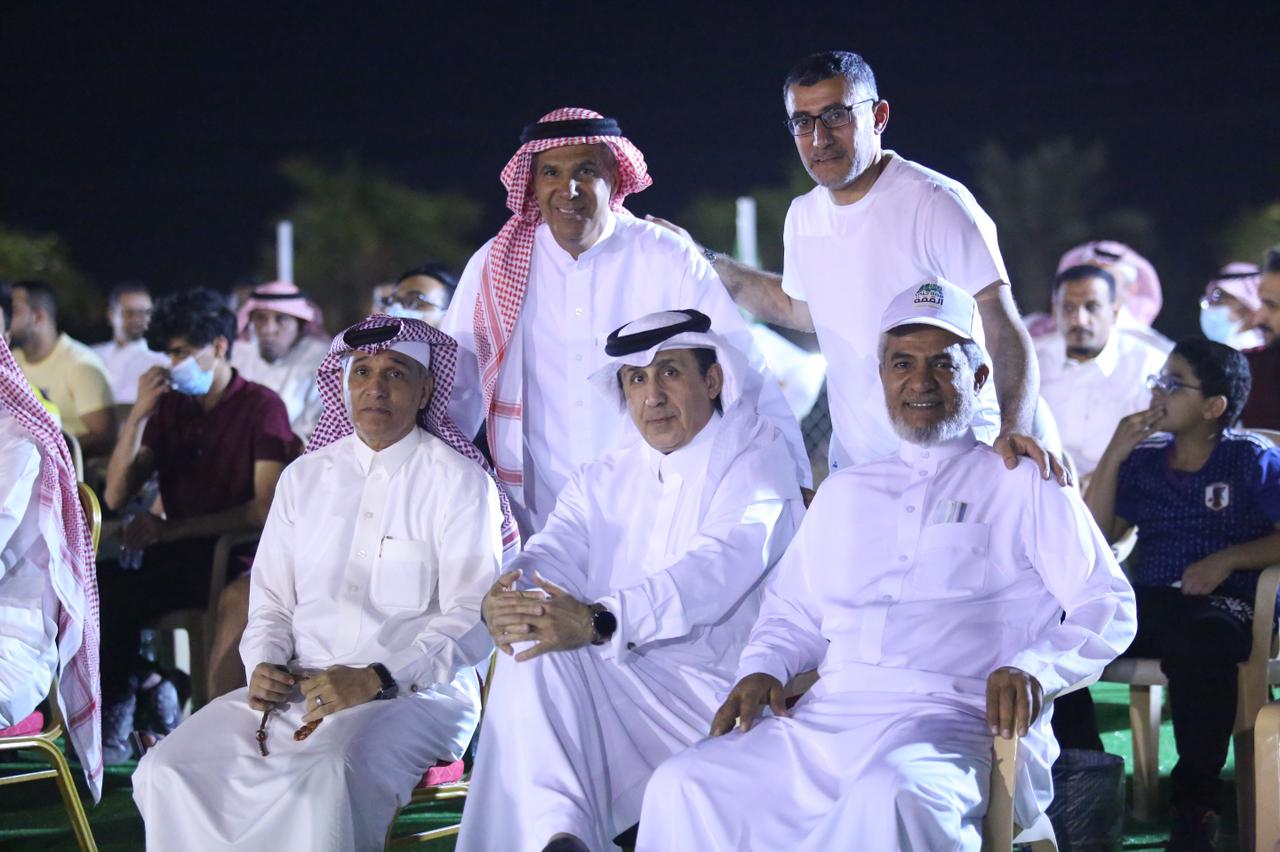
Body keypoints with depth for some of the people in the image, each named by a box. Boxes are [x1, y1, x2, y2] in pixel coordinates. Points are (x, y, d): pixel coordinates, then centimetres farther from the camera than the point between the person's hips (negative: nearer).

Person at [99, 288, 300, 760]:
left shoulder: (261, 406, -2)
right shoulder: (170, 407, 14)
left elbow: (266, 508, -12)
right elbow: (116, 496, 8)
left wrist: (171, 530, -15)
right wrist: (139, 413, -4)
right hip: (176, 556, 5)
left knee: (118, 593, -29)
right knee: (94, 579, -24)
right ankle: (149, 689, -6)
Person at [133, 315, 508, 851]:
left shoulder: (460, 481, 2)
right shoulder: (305, 476, 19)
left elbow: (472, 620, -6)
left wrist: (376, 680, -18)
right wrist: (264, 665, -2)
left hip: (415, 692, -5)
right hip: (296, 687, 5)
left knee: (331, 777, -38)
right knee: (168, 771, -19)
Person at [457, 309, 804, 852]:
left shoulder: (757, 456, 1)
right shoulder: (605, 479, 21)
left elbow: (715, 569, -18)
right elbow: (559, 549, 1)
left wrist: (597, 621, -34)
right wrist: (505, 595, -26)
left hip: (714, 695, -5)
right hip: (617, 683, 5)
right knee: (531, 645, -24)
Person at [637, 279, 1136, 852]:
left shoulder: (1023, 483, 12)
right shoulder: (844, 492, 29)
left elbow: (1109, 607, 4)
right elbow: (792, 610, 32)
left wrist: (1034, 669, -15)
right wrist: (762, 669, 8)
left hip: (958, 724, -5)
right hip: (826, 719, 5)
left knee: (893, 797, -41)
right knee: (681, 789, -18)